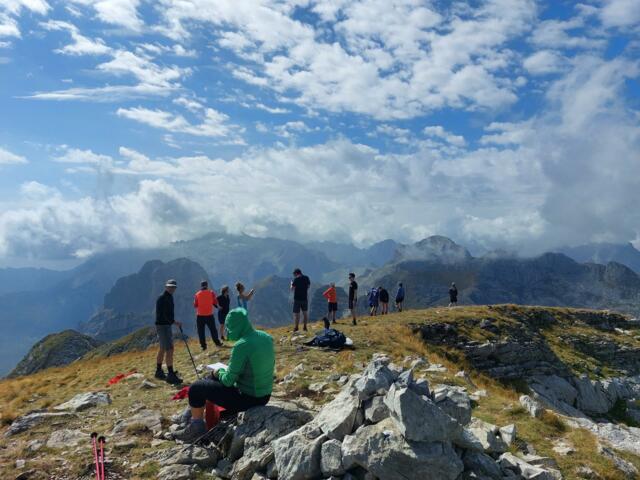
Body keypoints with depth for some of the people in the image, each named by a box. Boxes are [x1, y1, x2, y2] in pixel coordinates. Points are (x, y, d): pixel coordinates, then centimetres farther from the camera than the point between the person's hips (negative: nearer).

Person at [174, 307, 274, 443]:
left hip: (247, 399, -8)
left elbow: (228, 380, -19)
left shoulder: (241, 346, -26)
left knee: (195, 388, 6)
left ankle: (196, 429, 22)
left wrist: (219, 372, 4)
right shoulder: (267, 338, -2)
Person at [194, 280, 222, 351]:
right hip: (209, 315, 0)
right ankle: (217, 343, 16)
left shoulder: (197, 294, -2)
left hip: (200, 316, 0)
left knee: (201, 331, 6)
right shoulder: (211, 293, -2)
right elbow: (215, 303, 0)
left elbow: (195, 305, 0)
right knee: (213, 330, 12)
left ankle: (203, 345, 3)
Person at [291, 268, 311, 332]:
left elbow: (292, 288, -13)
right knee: (305, 312, 16)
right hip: (305, 298, 5)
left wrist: (292, 284, 6)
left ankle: (296, 328, 0)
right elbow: (308, 286, 14)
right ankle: (305, 327, 21)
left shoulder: (296, 279, -12)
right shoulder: (306, 278, 3)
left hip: (297, 298, -5)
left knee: (296, 313, 0)